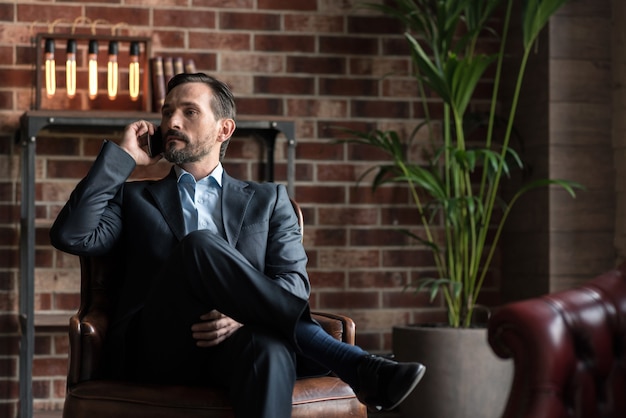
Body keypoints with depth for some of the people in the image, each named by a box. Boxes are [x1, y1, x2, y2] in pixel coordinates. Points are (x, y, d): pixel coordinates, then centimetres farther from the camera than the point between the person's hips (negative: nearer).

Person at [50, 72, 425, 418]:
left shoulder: (268, 200, 23)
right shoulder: (134, 200, 25)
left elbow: (292, 279, 7)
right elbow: (71, 236, 7)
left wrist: (243, 317, -15)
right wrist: (122, 156, 11)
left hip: (238, 344, 0)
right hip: (159, 349, 1)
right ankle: (355, 366, -33)